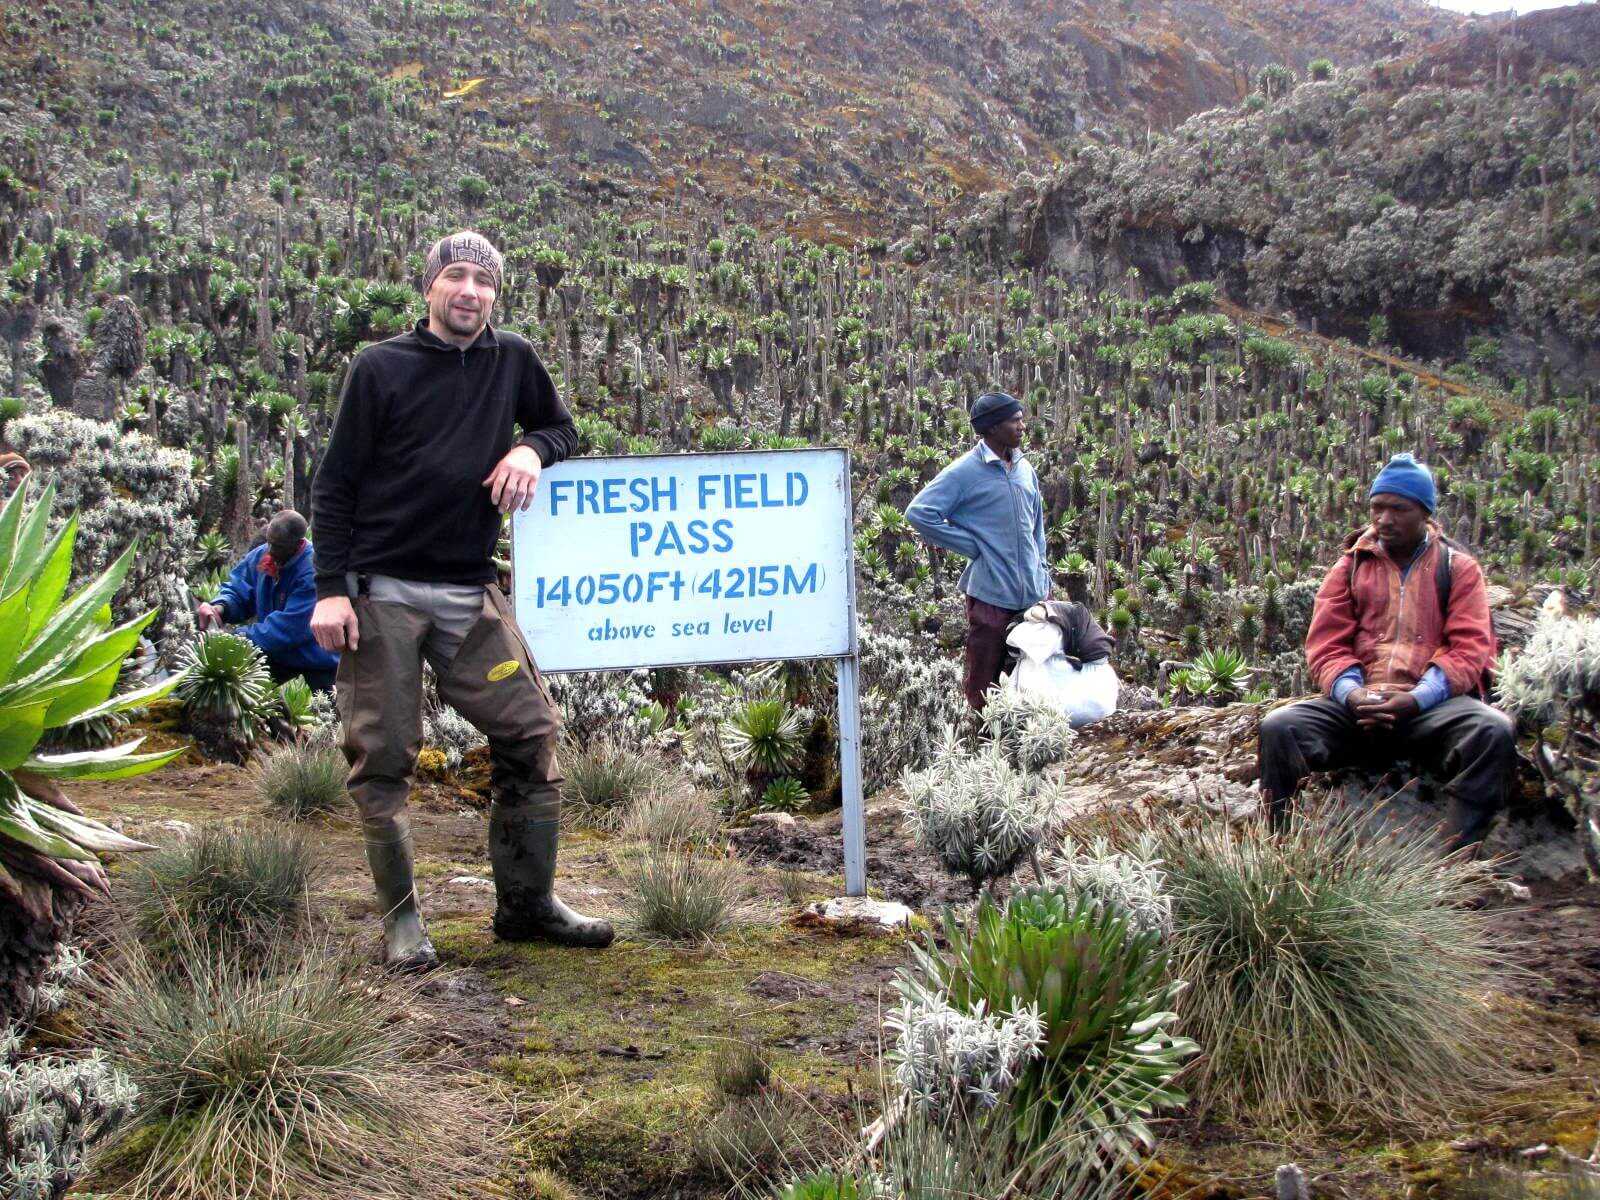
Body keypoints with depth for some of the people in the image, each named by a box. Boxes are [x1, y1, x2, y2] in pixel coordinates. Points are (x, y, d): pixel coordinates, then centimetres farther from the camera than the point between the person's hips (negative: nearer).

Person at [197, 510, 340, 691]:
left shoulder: (313, 572, -31)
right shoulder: (261, 556, -7)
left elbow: (289, 628, -33)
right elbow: (236, 590, 0)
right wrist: (219, 607, -24)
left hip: (316, 660, -6)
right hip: (277, 654, 6)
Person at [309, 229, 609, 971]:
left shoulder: (512, 361, 9)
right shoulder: (380, 368, 0)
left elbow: (561, 426, 25)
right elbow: (334, 485, 0)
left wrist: (531, 449, 0)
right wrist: (331, 590, -9)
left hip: (469, 594, 4)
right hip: (381, 591, -3)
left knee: (530, 733, 0)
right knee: (383, 758, -1)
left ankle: (527, 903, 12)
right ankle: (400, 916, 11)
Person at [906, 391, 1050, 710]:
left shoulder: (1025, 468, 11)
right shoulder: (965, 472, -10)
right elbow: (919, 513, -15)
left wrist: (1042, 574, 15)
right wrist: (973, 546, -11)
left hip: (1034, 594, 7)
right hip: (991, 595, -6)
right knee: (984, 684, 2)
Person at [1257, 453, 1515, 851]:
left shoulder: (1458, 568, 12)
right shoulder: (1351, 567, 17)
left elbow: (1470, 648, 1)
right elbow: (1325, 643, 8)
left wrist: (1416, 699, -16)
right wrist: (1352, 693, -14)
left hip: (1433, 704, -1)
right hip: (1355, 703, 2)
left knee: (1493, 730, -34)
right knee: (1279, 727, -26)